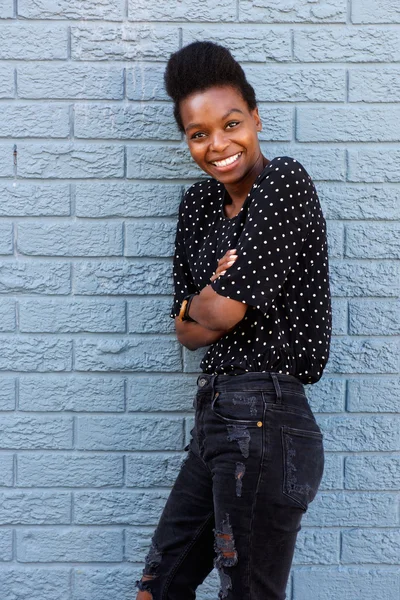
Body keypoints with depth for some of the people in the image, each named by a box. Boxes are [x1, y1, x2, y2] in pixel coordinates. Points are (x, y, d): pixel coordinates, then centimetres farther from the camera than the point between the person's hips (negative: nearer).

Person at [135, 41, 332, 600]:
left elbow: (223, 311, -15)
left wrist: (197, 304, 6)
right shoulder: (199, 203, 12)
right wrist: (218, 294, -8)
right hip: (215, 417, 9)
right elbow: (187, 331, 11)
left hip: (264, 422, -8)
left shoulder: (286, 180, -11)